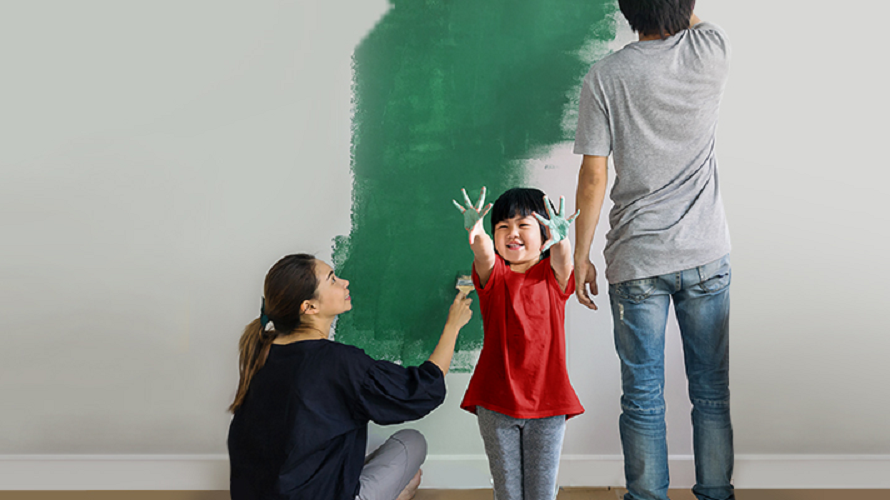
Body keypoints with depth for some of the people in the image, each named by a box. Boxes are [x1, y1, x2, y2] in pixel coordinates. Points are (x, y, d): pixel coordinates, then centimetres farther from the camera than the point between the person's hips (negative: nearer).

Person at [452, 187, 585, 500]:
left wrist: (561, 241, -43)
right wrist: (476, 235, -42)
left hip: (547, 401, 0)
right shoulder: (494, 274, 4)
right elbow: (484, 255, -19)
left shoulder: (552, 276, 3)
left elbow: (562, 260, -20)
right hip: (497, 400, 1)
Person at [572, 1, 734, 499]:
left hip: (636, 262, -2)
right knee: (711, 392, 11)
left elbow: (594, 177, -7)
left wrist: (580, 256, 1)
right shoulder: (713, 51, -4)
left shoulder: (605, 75, -7)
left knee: (642, 398, 5)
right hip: (707, 256, 2)